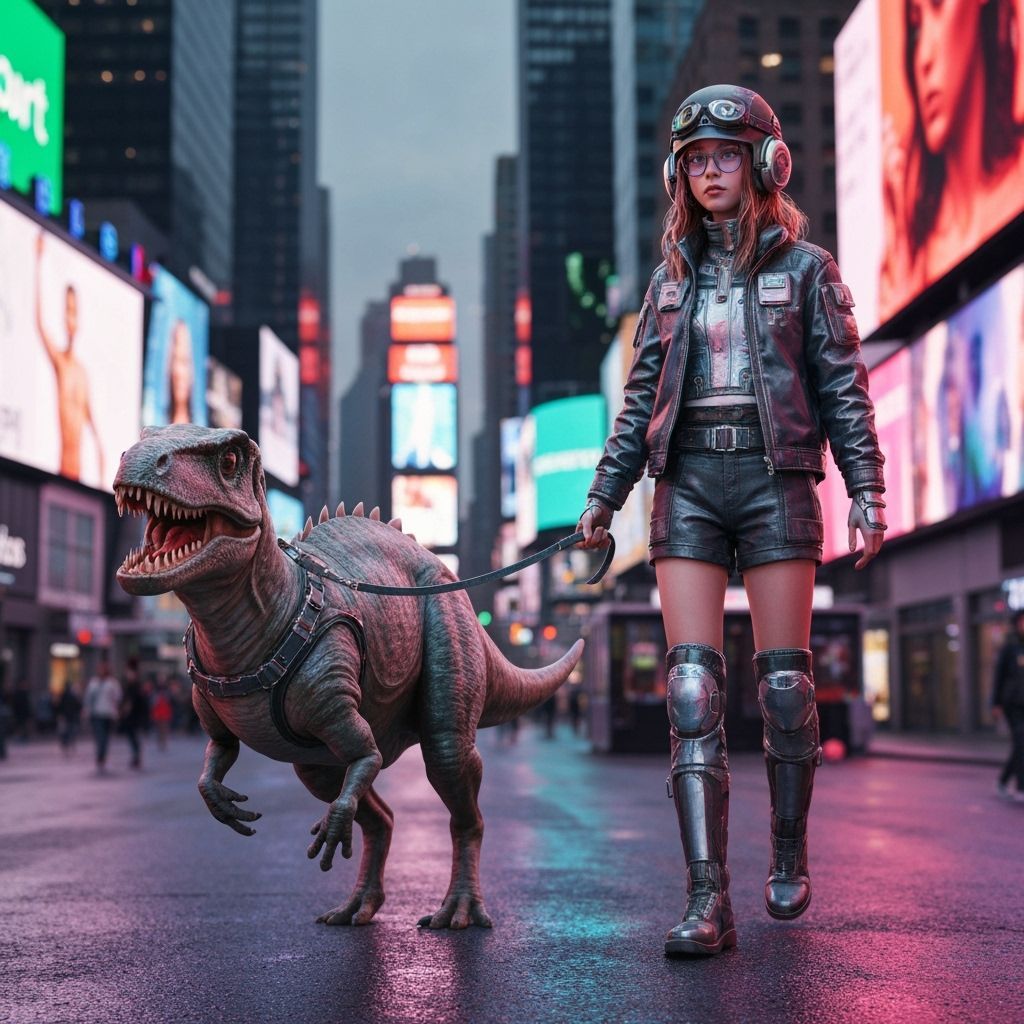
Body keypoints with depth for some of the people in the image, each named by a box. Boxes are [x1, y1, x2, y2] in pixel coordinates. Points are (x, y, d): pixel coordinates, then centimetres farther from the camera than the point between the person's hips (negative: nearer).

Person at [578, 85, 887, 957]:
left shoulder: (805, 270, 6)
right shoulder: (674, 278, 16)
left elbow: (844, 387, 2)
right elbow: (641, 396, 17)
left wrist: (867, 489, -7)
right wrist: (604, 494, 12)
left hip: (775, 479, -2)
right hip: (688, 483, 3)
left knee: (784, 679, 0)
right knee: (693, 687, -8)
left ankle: (789, 857, 23)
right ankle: (708, 901, -11)